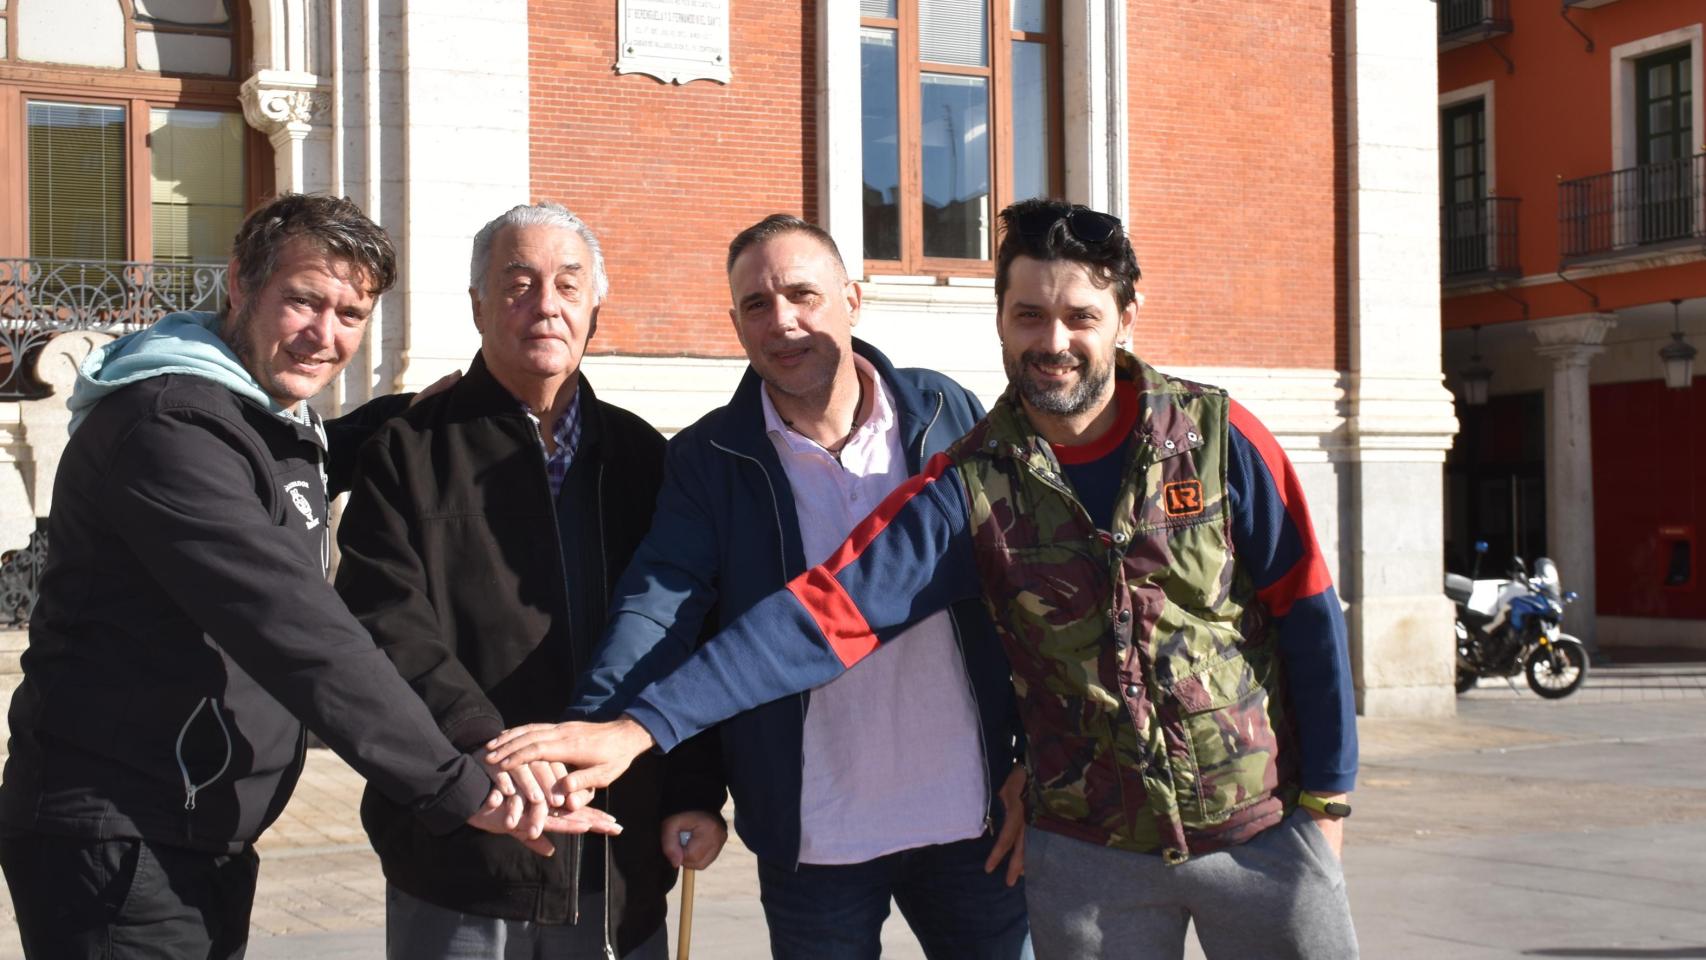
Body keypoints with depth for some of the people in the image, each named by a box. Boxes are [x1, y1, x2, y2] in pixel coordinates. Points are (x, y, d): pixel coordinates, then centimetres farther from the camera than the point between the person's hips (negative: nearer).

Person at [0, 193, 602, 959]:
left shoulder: (279, 426, 12)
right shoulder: (168, 427, -20)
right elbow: (296, 634, -29)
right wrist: (460, 788, -32)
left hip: (210, 837, 10)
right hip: (117, 840, -9)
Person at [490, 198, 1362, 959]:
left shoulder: (1215, 436, -7)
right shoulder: (971, 484, -8)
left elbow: (1307, 615, -1)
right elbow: (824, 611, -15)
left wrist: (1325, 795, 0)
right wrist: (643, 725, -24)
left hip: (1258, 832, 0)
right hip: (1085, 852, 0)